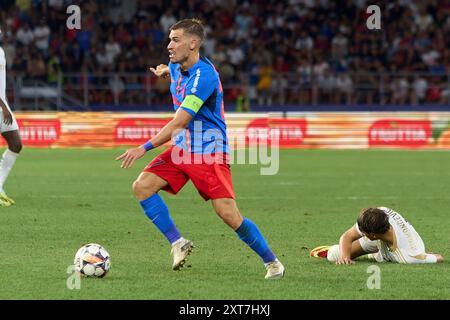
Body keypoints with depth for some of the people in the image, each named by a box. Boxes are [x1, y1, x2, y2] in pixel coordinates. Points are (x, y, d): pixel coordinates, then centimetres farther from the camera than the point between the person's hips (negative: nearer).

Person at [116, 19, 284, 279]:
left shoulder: (204, 76, -23)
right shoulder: (178, 67, 4)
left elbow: (179, 123, -29)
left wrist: (145, 148, -31)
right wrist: (165, 70, 12)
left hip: (209, 151, -8)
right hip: (182, 149, 8)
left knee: (228, 214, -17)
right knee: (142, 186, -12)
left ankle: (272, 262, 1)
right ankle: (178, 243, -7)